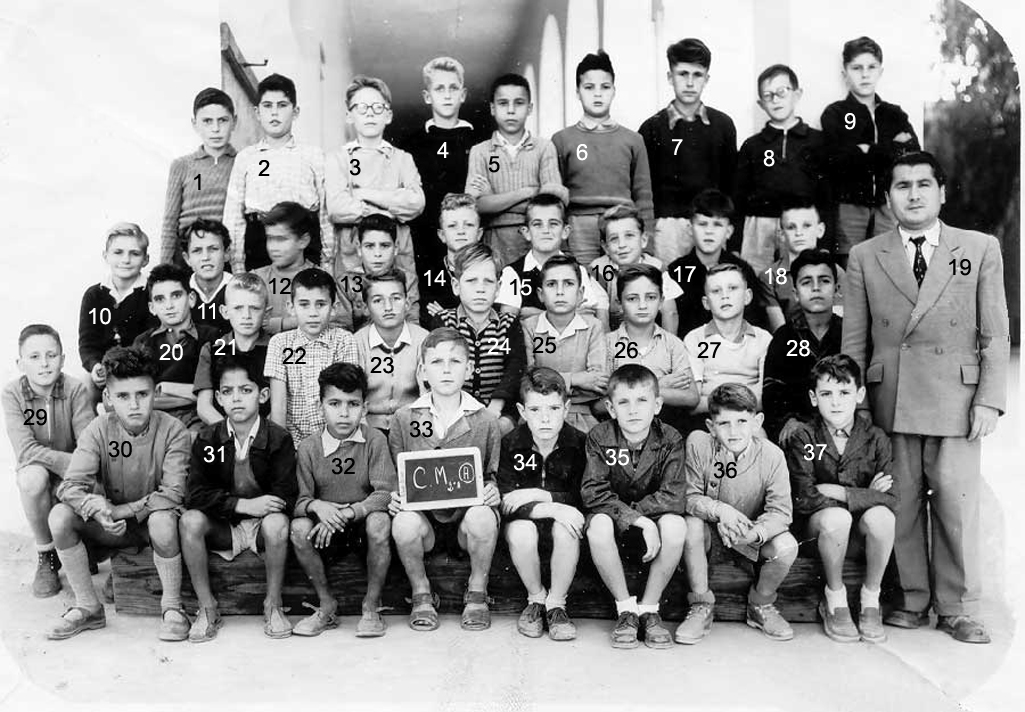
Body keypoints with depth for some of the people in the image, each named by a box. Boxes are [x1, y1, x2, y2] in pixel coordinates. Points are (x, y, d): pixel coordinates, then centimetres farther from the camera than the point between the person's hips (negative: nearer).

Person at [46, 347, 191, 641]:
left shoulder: (172, 430, -17)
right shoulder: (99, 429, -11)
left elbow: (174, 492, -22)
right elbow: (70, 486, -20)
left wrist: (125, 510, -28)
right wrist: (100, 510, -39)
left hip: (152, 520, -3)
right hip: (112, 526, 3)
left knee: (163, 519, -37)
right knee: (59, 515, -22)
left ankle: (172, 607, -14)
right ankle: (88, 607, -6)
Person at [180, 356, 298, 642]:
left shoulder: (278, 438, -9)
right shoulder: (207, 439, -3)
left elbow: (286, 498, -14)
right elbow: (195, 495, -12)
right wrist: (244, 504, -23)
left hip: (262, 525, -2)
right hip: (222, 528, 2)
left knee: (277, 522, -35)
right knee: (190, 520, -27)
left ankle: (273, 605, -11)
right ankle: (207, 608, -11)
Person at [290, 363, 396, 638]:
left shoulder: (375, 441, -8)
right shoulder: (308, 447, -4)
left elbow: (386, 493, -16)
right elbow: (300, 500, -5)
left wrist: (347, 512, -28)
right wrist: (317, 506, -29)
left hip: (364, 523, -2)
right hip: (326, 529, 2)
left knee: (379, 521, -34)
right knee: (298, 527, -28)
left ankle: (371, 607, -14)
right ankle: (326, 604, -7)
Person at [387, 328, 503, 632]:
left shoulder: (486, 420, 3)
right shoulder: (404, 418, 4)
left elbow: (495, 475, 9)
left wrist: (493, 490, -13)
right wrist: (393, 496, -10)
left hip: (468, 514, 0)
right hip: (423, 515, 0)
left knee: (482, 518, -34)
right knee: (404, 523, -33)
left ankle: (477, 593, -4)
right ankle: (421, 594, -2)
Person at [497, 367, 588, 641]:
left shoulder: (579, 443, -11)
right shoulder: (510, 445, -11)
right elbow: (507, 503, -19)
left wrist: (542, 496, -22)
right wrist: (552, 509, -32)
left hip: (562, 522, 0)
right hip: (525, 523, 0)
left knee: (567, 531, -33)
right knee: (520, 532, -33)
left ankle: (556, 604, -9)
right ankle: (535, 598, -3)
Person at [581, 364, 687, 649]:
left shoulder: (670, 440, -10)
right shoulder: (599, 438, -11)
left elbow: (672, 497, -17)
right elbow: (593, 492, -20)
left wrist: (635, 509, -25)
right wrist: (638, 520, -29)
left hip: (652, 520, 1)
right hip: (614, 522, 0)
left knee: (675, 526, -32)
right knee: (598, 524, -34)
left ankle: (649, 608, -11)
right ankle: (625, 608, -14)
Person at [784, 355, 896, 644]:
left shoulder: (875, 439, -3)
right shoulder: (803, 438, -8)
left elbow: (890, 499, -12)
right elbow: (804, 499, -17)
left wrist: (837, 492, -18)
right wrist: (863, 495, -15)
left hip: (861, 527, 2)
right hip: (816, 523, -2)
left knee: (881, 516, -31)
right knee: (836, 517, -35)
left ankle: (871, 599, -6)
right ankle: (835, 600, -8)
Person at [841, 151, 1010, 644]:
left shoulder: (981, 250, 6)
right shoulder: (864, 257, 7)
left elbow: (995, 335, 4)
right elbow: (854, 340, 7)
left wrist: (989, 399, -4)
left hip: (956, 399, -1)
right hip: (889, 401, 1)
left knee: (957, 503, 0)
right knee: (901, 504, 5)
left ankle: (956, 609, 14)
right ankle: (912, 601, 19)